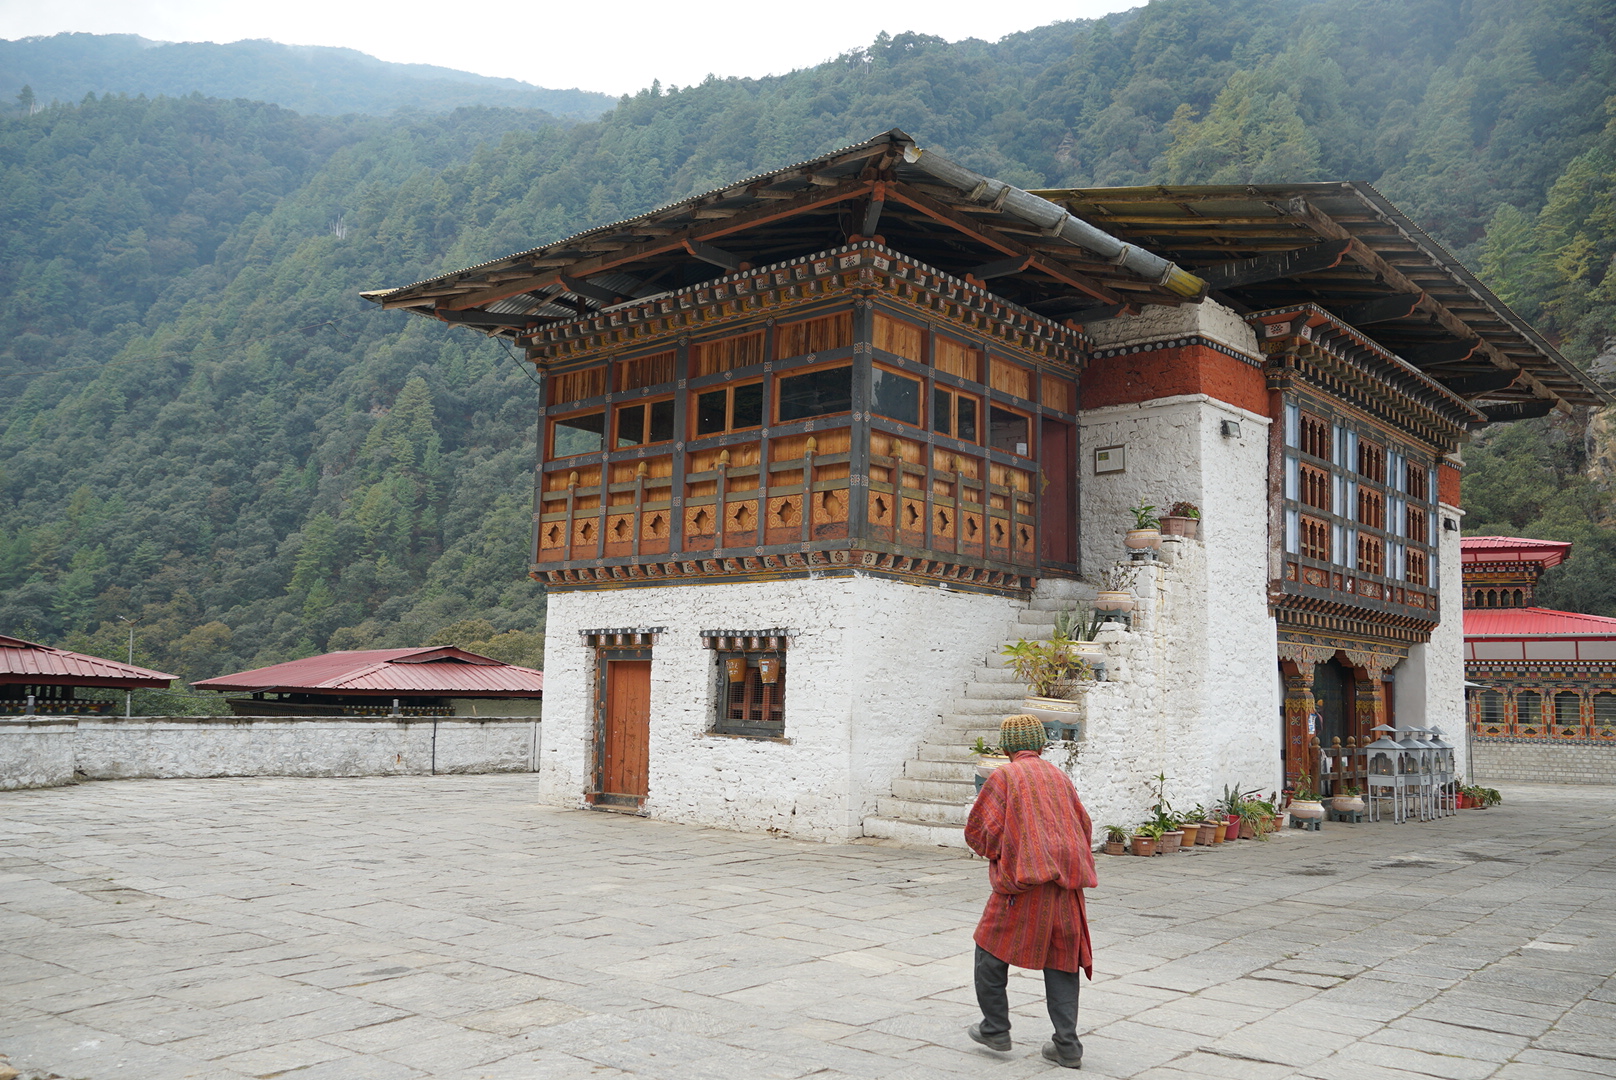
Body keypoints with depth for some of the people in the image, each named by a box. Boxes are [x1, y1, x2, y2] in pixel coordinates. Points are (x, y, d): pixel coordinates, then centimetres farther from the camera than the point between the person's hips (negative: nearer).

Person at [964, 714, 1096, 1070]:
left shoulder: (1004, 776, -2)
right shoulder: (1059, 777, 13)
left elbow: (978, 830, -5)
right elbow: (1083, 827, 16)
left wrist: (996, 851, 14)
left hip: (1024, 880, -5)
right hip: (1066, 882, 5)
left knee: (992, 949, 13)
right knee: (1061, 959, 10)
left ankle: (995, 1029, 17)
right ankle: (1067, 1046, 6)